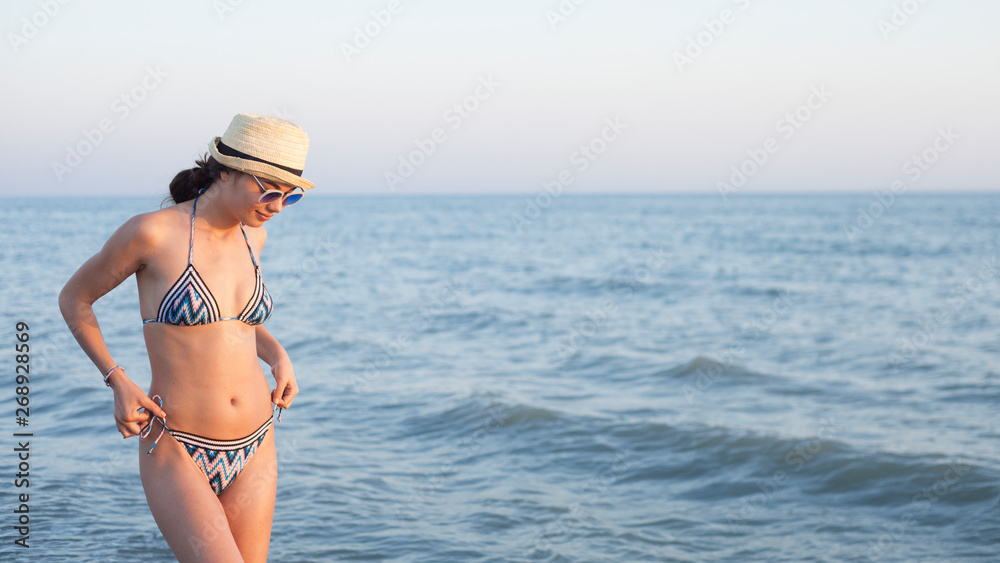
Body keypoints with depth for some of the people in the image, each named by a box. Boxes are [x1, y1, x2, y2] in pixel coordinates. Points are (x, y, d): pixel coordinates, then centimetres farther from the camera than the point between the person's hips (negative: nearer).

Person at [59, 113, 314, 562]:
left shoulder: (252, 237, 5)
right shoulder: (151, 232, -13)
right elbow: (73, 298, 1)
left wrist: (277, 355, 8)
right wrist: (118, 382, -8)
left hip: (254, 449, 6)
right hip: (178, 453, -6)